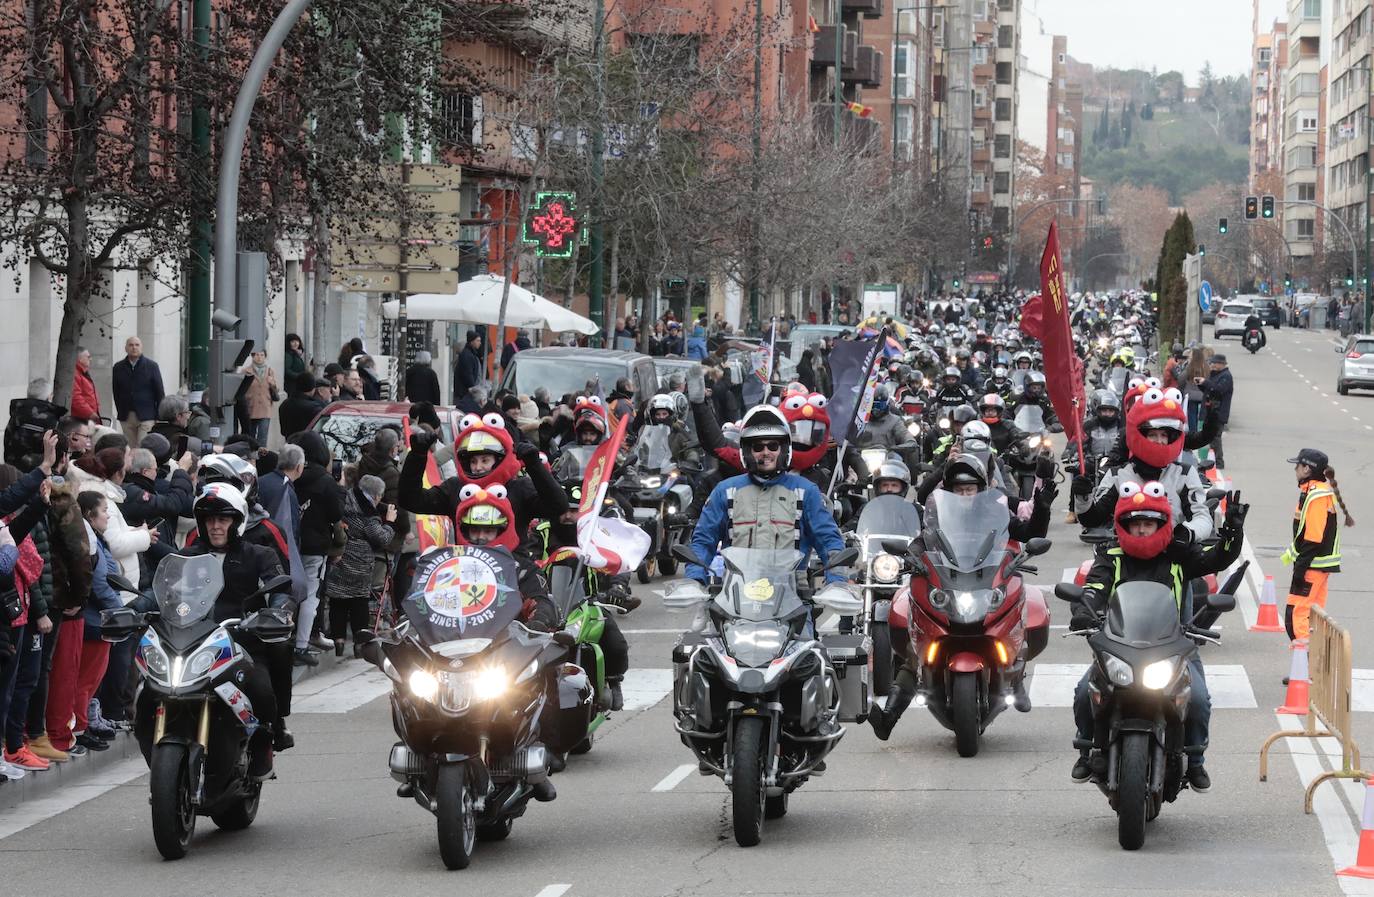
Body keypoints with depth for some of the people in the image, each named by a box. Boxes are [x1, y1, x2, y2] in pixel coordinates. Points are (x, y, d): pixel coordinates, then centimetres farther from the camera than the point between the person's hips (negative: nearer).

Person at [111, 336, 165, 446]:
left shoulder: (152, 366, 3)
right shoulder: (118, 367, 8)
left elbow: (159, 391, 2)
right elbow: (115, 392, 9)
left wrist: (160, 415, -2)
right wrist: (119, 411, 3)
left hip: (146, 416, -2)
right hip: (126, 416, 3)